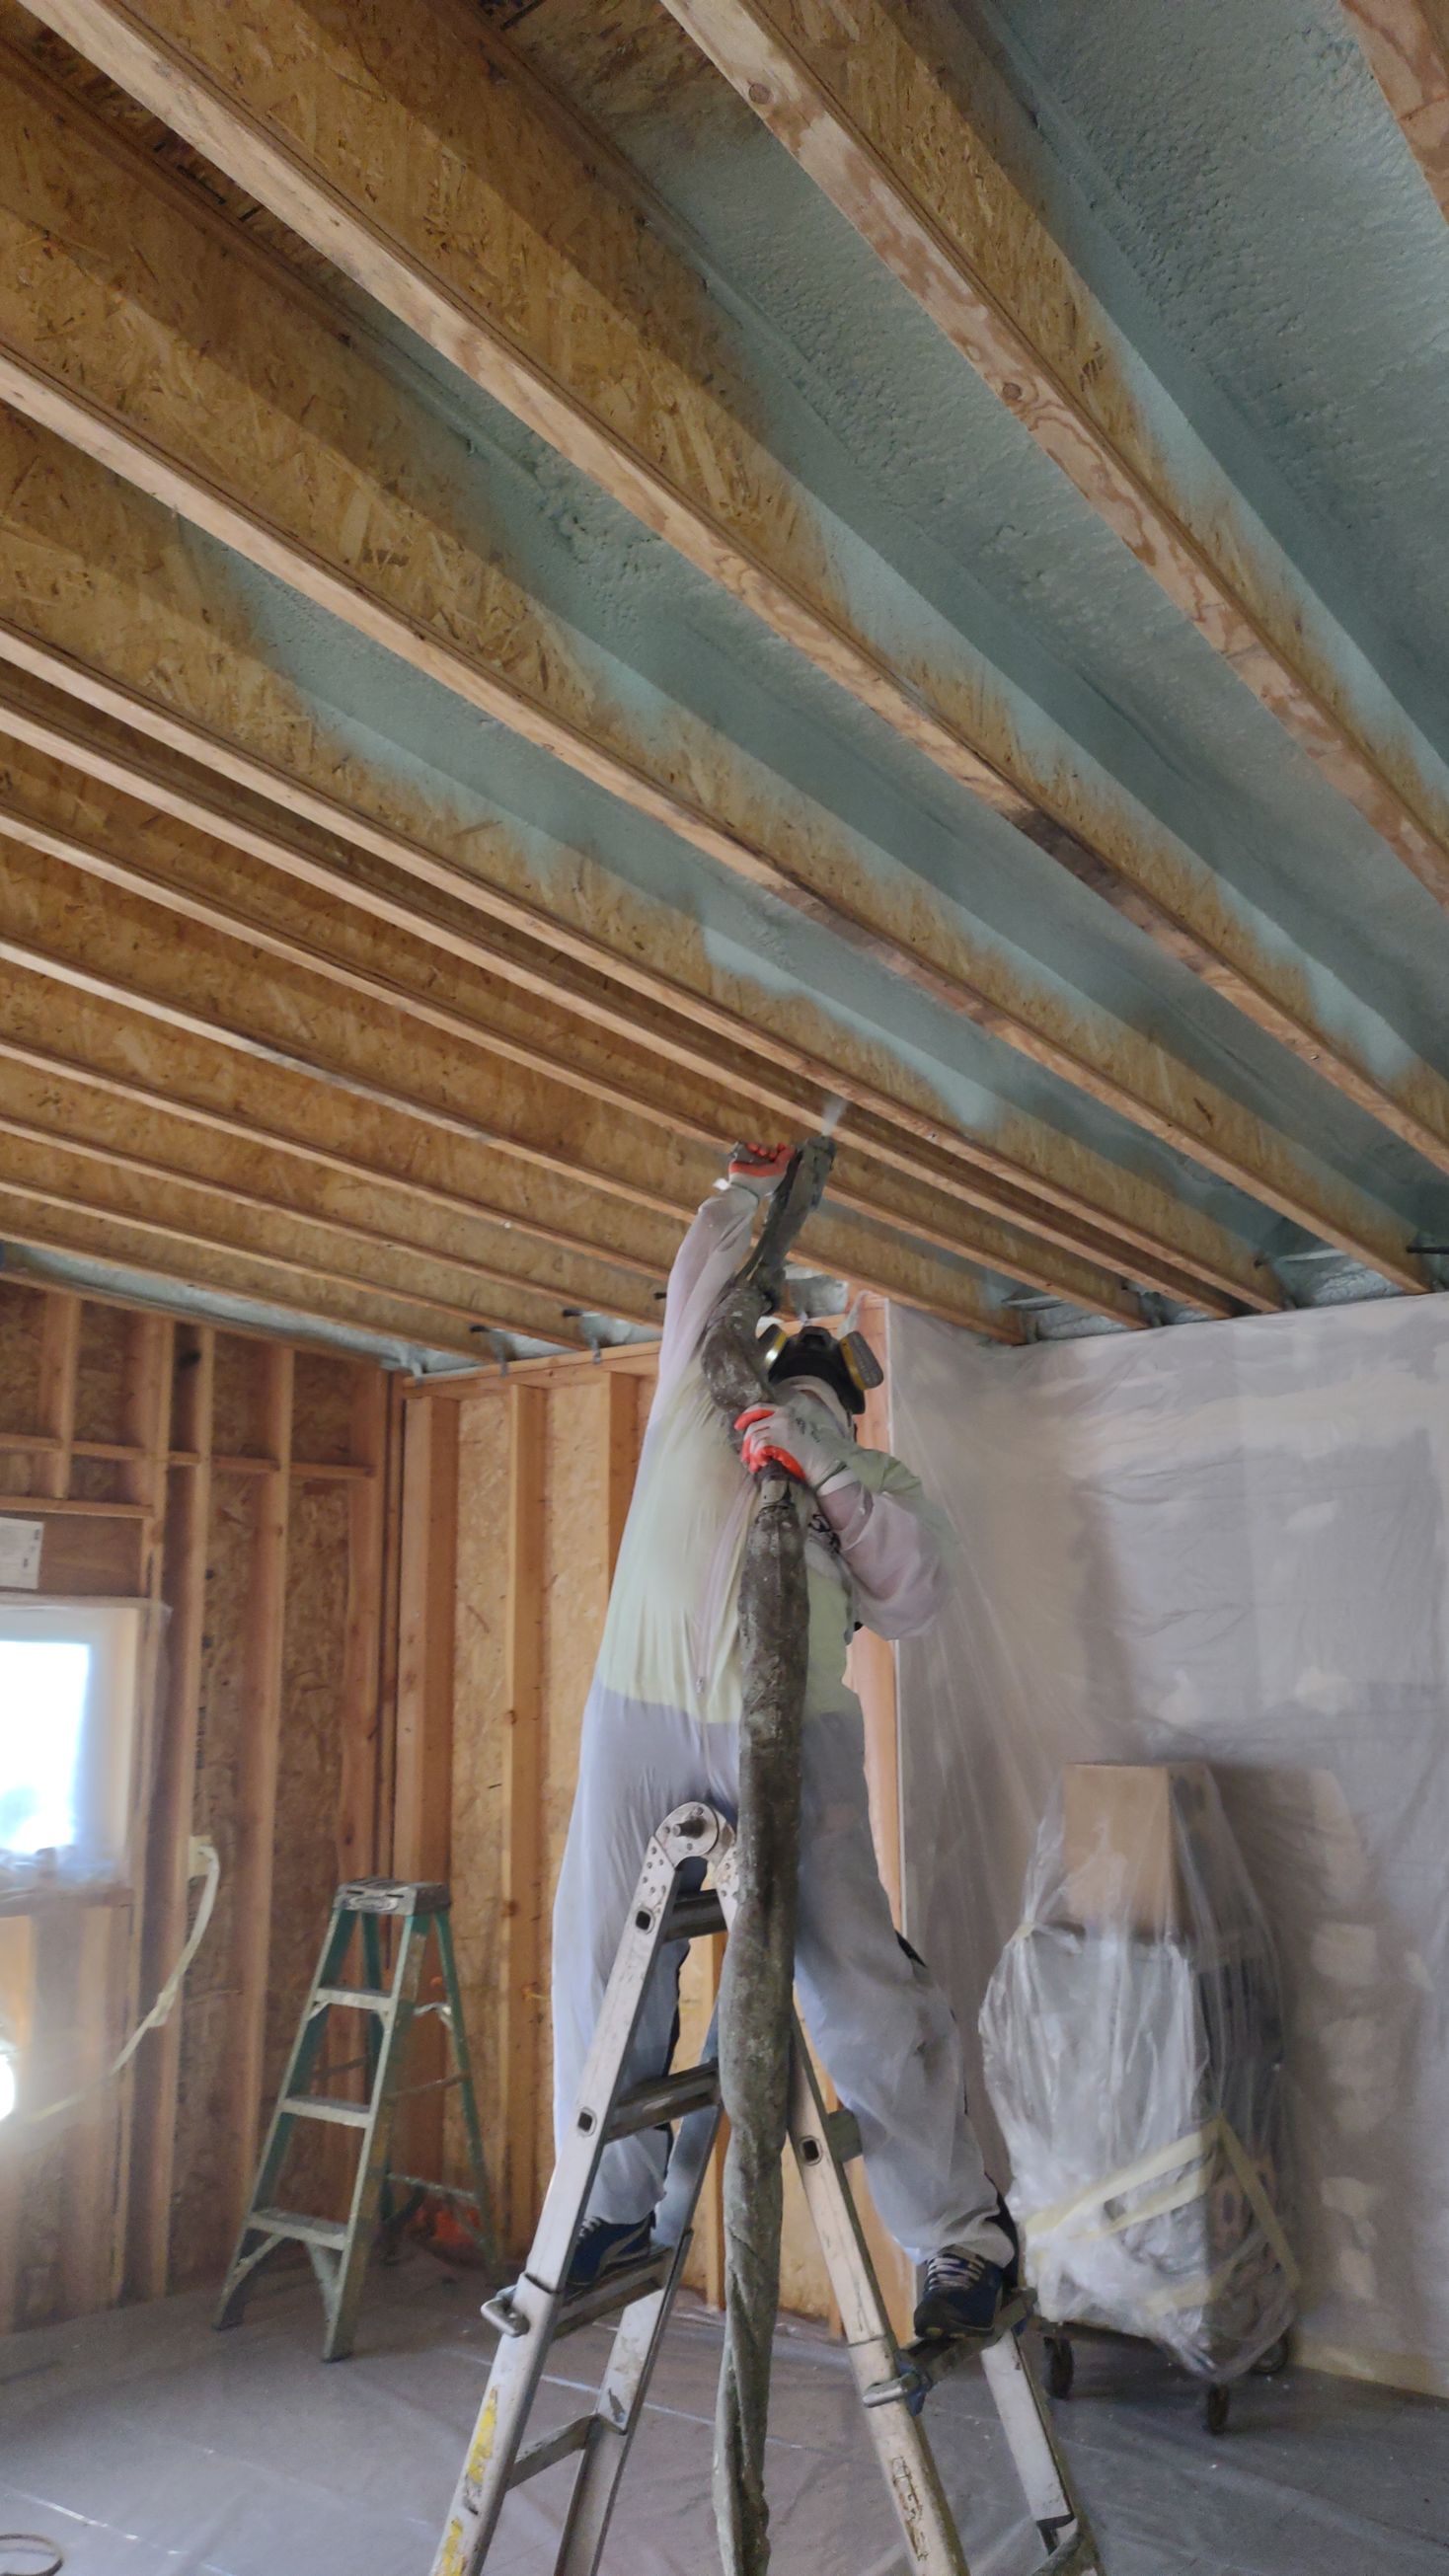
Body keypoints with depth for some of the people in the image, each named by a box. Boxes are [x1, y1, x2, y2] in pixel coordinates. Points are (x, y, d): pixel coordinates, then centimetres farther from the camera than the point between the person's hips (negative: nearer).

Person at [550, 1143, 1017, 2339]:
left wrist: (830, 1477, -5)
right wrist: (749, 1191, 37)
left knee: (857, 1981, -5)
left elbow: (913, 1598, 3)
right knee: (607, 1963, 4)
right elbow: (701, 1280, 34)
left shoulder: (872, 1477, 18)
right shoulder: (694, 1401, 22)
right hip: (641, 1707, 2)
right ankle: (614, 2207, 22)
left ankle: (966, 2234, 7)